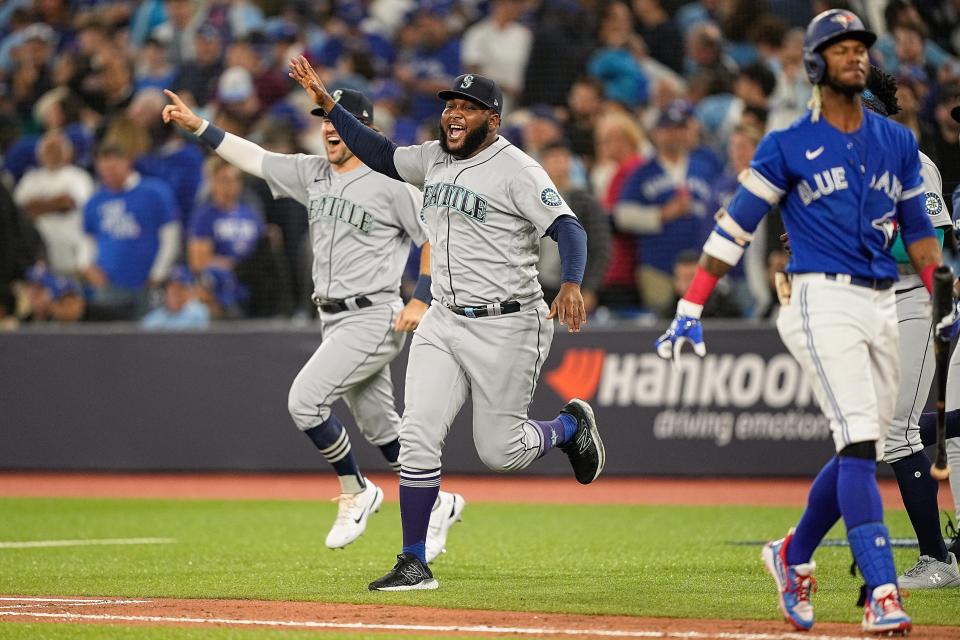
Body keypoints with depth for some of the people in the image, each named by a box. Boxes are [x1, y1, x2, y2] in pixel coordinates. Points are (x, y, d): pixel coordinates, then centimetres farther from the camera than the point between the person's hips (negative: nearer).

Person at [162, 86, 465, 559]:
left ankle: (355, 492, -1)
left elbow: (438, 237, -8)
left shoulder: (388, 183, -11)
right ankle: (438, 505, 28)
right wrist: (196, 125, 3)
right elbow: (253, 158, 11)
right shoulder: (312, 174, 9)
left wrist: (422, 300, -14)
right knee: (380, 428, 13)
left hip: (374, 319, -7)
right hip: (334, 320, 8)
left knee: (305, 400, -19)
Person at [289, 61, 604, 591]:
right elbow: (380, 155, 24)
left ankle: (570, 426, 32)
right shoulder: (435, 160, 10)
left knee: (499, 451, 0)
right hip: (443, 323, 6)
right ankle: (414, 564, -1)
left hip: (505, 327, -6)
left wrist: (571, 284, -38)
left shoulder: (516, 170, -13)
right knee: (417, 436, -6)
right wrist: (327, 104, 17)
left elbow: (568, 228, -20)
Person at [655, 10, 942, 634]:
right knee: (859, 444, -17)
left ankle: (794, 555, 30)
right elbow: (734, 227, -2)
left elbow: (918, 231, 19)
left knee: (859, 454, 7)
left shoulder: (897, 143, 14)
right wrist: (690, 311, -7)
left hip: (883, 308, 6)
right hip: (823, 303, -6)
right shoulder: (788, 147, -1)